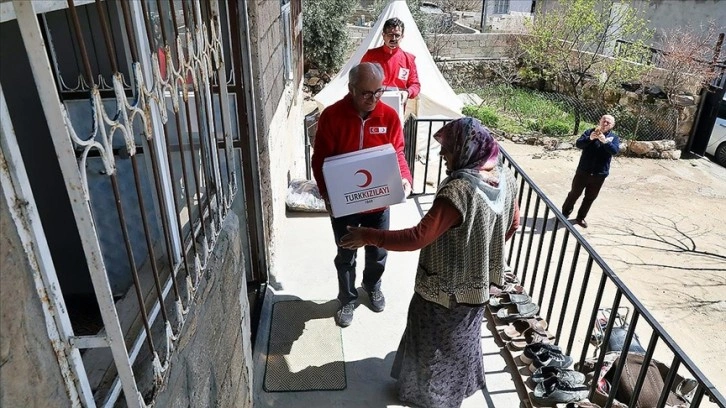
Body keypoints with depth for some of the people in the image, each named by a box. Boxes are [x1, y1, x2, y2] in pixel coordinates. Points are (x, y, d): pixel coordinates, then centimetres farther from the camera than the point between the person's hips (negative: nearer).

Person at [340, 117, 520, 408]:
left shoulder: (459, 189, -34)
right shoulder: (505, 177, -9)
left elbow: (418, 238, -33)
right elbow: (512, 226, 6)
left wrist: (367, 236, -27)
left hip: (445, 288, -8)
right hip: (477, 282, 8)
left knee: (433, 342, 18)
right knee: (463, 337, 30)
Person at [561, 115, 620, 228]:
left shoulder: (614, 137, 1)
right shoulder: (590, 132, -2)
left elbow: (615, 150, -18)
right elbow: (578, 144, -15)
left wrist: (605, 141, -34)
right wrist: (590, 138, -33)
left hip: (600, 174, 1)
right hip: (583, 171, -1)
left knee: (590, 197, 11)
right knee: (574, 193, 10)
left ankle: (581, 217, 26)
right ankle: (564, 213, 27)